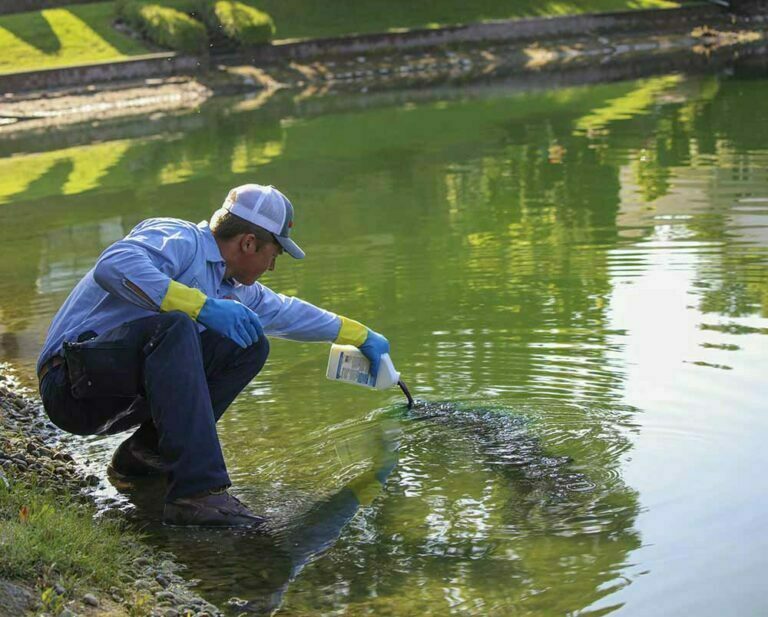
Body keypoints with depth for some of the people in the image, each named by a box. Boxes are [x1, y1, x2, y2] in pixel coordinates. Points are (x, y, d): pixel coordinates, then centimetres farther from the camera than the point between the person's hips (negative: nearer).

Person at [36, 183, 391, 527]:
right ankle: (197, 492, -41)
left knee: (249, 345, 3)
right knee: (173, 327, -35)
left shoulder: (232, 289, 16)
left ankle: (147, 452, 3)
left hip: (129, 393, 9)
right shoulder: (180, 239, -12)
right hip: (74, 383, -9)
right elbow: (114, 266, -31)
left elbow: (285, 312, 34)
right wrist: (202, 305, -33)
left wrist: (361, 336, 42)